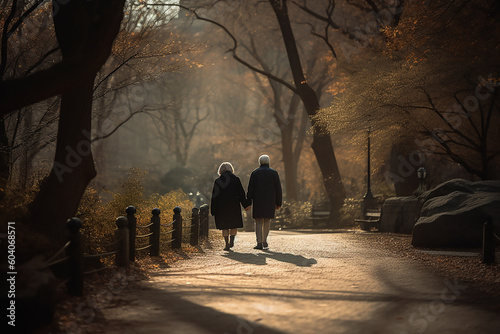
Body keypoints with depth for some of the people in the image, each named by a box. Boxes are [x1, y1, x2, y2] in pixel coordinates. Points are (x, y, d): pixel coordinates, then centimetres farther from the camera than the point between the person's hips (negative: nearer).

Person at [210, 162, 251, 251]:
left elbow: (214, 196, 1)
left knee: (224, 226, 9)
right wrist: (246, 205, 3)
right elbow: (241, 193, -2)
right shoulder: (236, 179, -1)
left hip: (221, 207, 0)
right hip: (234, 206, 0)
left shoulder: (217, 181, 0)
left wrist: (213, 210, 6)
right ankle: (232, 240, -10)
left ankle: (227, 245, 4)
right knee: (234, 224, 12)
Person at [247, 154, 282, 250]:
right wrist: (278, 203, 6)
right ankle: (264, 242, 17)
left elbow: (250, 189, -2)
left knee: (258, 221, 1)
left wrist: (249, 202, 0)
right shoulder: (274, 173, 4)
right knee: (267, 221, 13)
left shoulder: (255, 173, 2)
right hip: (270, 201, 1)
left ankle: (259, 243, -11)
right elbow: (278, 188, 2)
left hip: (258, 201, -1)